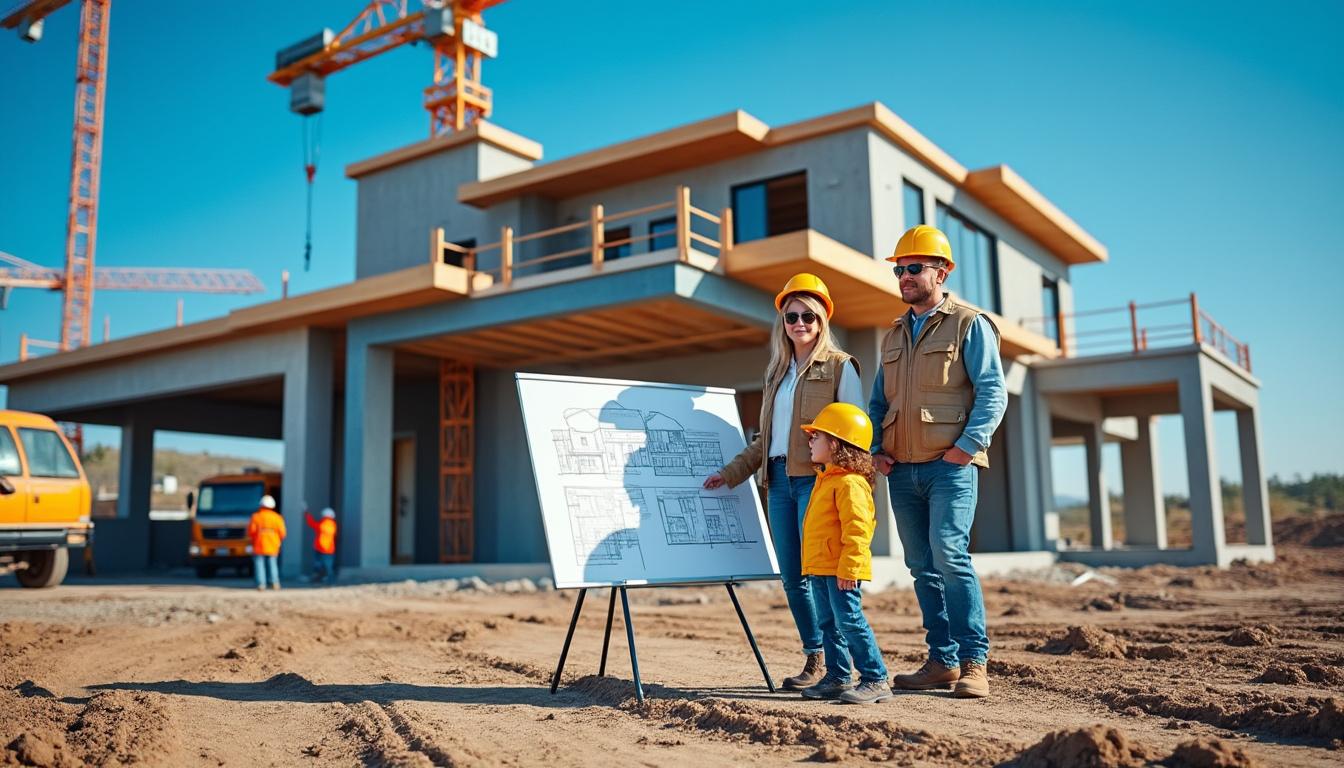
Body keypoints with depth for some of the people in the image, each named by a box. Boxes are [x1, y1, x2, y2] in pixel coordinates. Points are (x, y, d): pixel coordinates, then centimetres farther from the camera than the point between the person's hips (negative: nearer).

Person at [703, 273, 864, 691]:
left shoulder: (840, 366, 2)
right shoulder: (777, 372, 20)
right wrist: (729, 473, 16)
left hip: (819, 480, -6)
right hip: (779, 481, 6)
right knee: (792, 578, 6)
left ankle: (835, 662, 2)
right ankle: (815, 658, 17)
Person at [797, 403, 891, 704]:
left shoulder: (849, 482, -16)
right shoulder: (826, 479, 18)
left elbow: (856, 529, -22)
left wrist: (848, 568, -25)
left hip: (840, 571, -11)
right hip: (820, 568, 11)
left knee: (850, 622, -9)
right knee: (830, 623, 14)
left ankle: (875, 680, -4)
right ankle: (838, 677, 22)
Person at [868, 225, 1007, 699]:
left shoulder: (969, 325, 2)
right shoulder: (894, 335, 20)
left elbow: (992, 392, -6)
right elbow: (878, 401, 22)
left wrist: (968, 445, -17)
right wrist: (876, 449, 7)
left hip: (949, 467, -6)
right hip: (902, 470, 6)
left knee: (950, 556, -15)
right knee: (922, 567, 7)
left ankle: (974, 663, -6)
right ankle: (942, 661, 15)